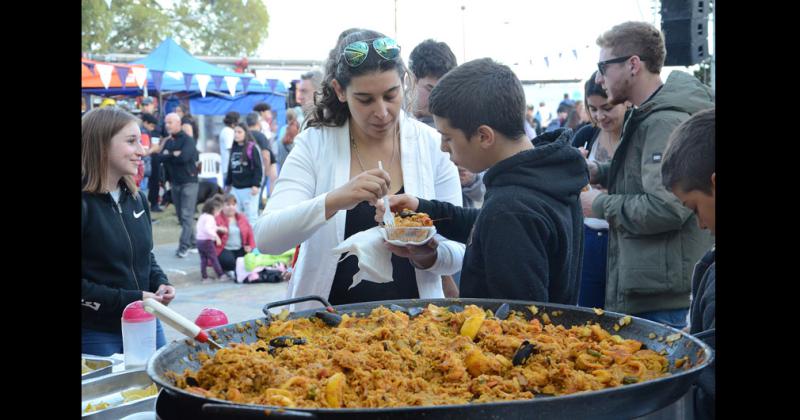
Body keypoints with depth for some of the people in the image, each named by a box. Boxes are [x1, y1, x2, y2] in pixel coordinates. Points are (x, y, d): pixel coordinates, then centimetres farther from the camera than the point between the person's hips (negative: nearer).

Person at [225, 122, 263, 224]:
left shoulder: (252, 148, -7)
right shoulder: (234, 149, 12)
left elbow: (258, 168, -10)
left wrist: (256, 185, -17)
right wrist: (228, 183, 23)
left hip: (249, 188, -7)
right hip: (235, 188, 7)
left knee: (250, 215, -3)